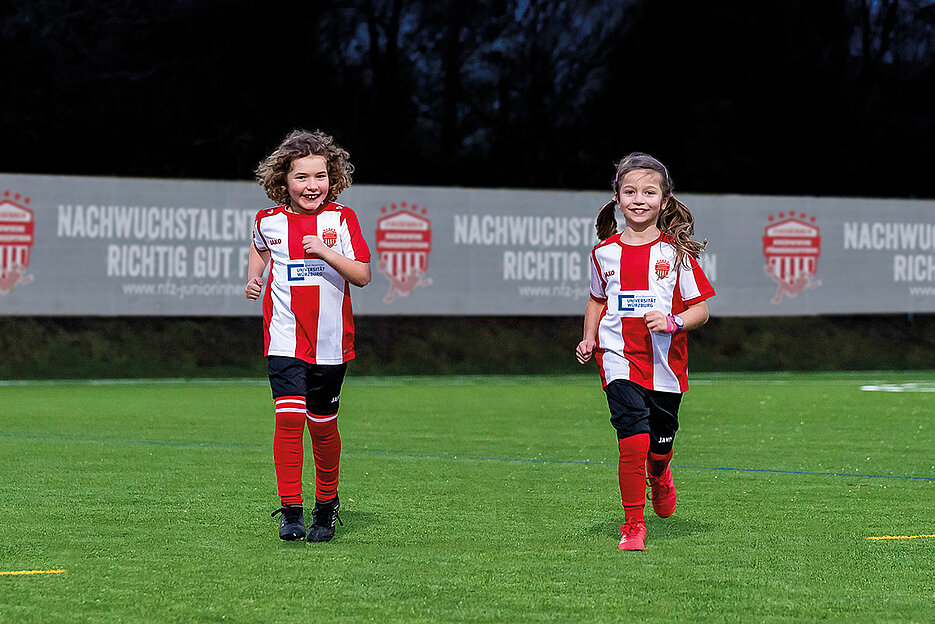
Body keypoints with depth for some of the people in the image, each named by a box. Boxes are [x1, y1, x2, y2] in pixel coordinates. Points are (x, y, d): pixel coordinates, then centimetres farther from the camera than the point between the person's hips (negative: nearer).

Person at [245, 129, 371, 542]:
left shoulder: (341, 219, -3)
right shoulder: (270, 221, 2)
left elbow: (362, 276, -9)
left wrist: (325, 251, -22)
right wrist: (253, 279, 9)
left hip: (330, 341, 0)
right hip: (285, 338, 0)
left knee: (322, 426, 10)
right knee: (289, 416, -16)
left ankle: (326, 505, 30)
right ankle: (290, 510, -12)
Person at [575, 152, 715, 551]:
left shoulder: (676, 252, -3)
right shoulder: (604, 252, 4)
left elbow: (700, 310, -1)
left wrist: (672, 321, -20)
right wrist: (589, 340, 8)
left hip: (665, 364, 0)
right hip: (620, 360, 0)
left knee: (660, 444, 12)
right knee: (633, 441, -17)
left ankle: (659, 476, 50)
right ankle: (633, 525, -5)